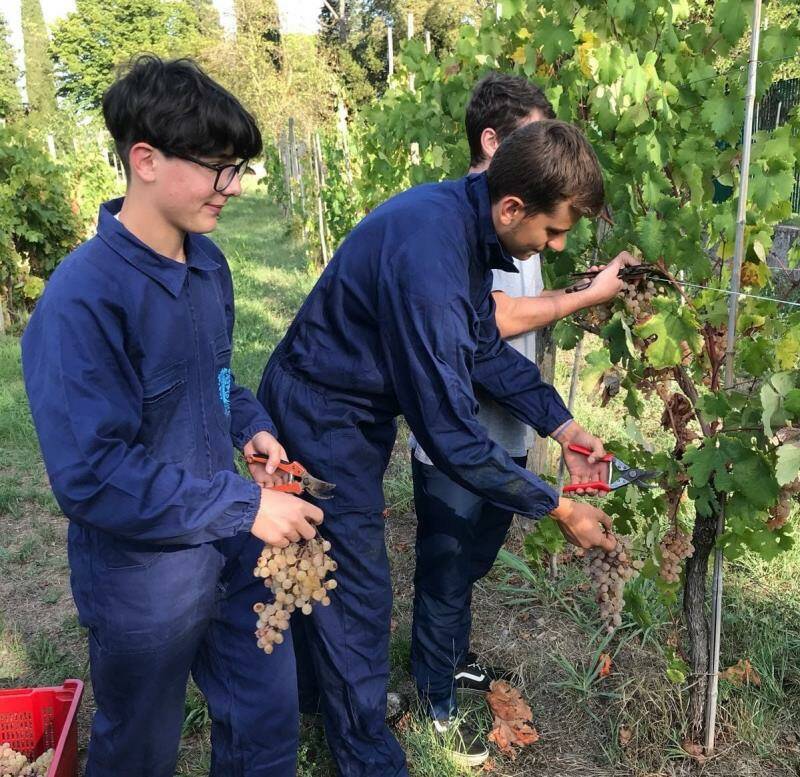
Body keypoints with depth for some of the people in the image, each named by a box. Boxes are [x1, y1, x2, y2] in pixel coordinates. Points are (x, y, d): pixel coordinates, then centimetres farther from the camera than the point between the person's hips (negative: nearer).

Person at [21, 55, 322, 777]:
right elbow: (90, 475, -28)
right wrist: (245, 505, -25)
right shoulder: (82, 297, -26)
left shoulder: (207, 261, -1)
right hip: (142, 574, -6)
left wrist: (252, 426, -4)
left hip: (230, 547, 7)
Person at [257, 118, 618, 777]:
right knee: (359, 592, 2)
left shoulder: (468, 218, -6)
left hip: (362, 406, 9)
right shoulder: (427, 261, -36)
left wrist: (562, 425, 0)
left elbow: (486, 347, 6)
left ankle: (315, 693, 45)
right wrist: (558, 508, -21)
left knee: (326, 569, 23)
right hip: (322, 419, -9)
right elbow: (452, 437, -31)